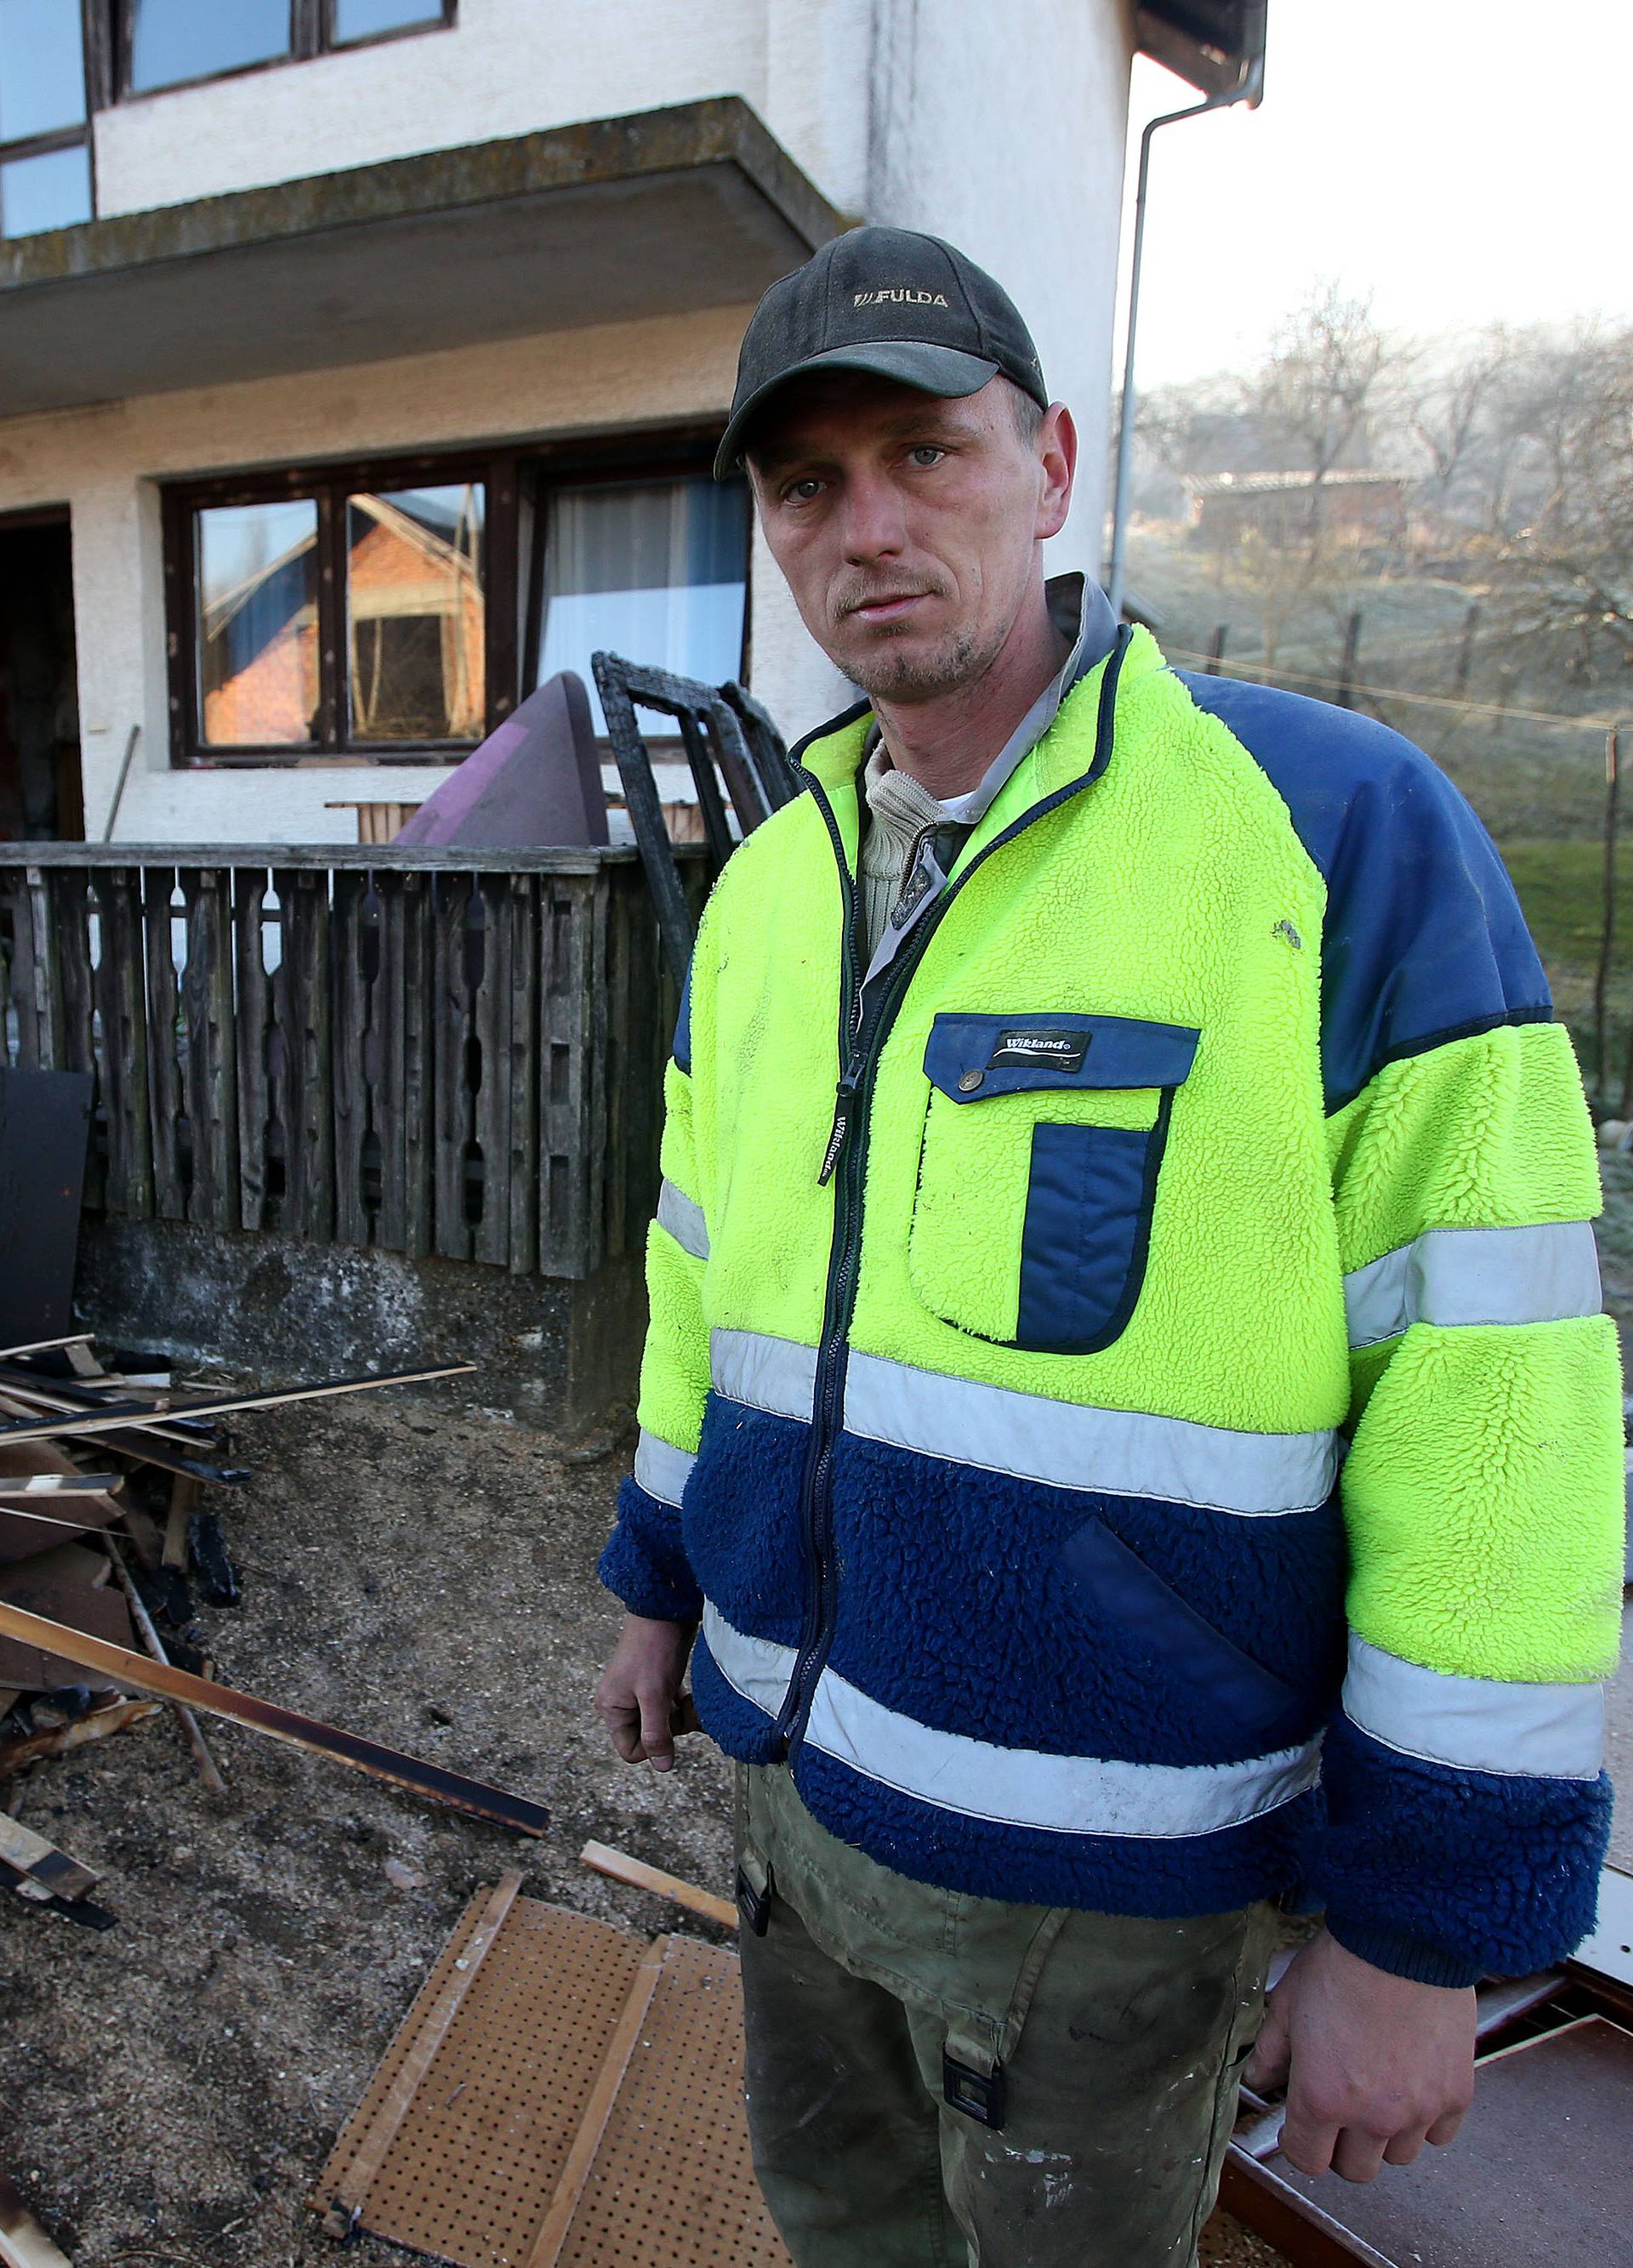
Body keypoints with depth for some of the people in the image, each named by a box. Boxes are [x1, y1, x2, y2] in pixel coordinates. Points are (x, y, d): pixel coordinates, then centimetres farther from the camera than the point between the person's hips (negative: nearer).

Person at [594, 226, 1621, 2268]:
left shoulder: (1342, 832, -18)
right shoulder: (765, 886, 2)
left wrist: (1423, 1926, -14)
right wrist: (661, 1578, 18)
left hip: (1107, 1847, -5)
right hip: (795, 1763, 6)